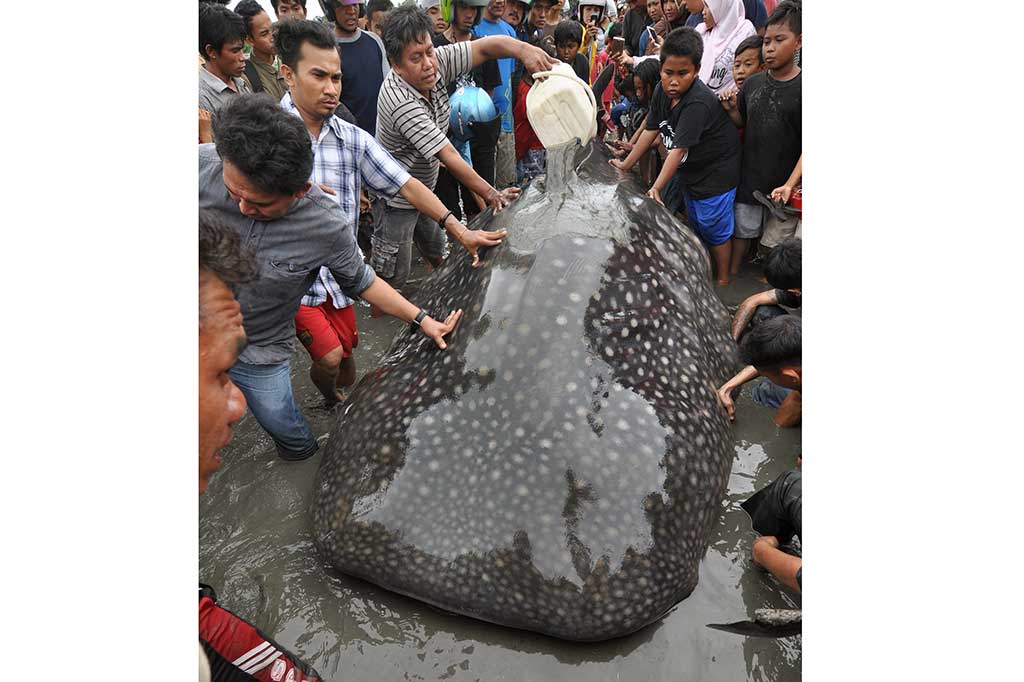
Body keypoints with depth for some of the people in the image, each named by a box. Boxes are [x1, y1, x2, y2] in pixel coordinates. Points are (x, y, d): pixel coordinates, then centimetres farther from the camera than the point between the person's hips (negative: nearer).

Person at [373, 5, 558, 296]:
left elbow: (485, 46, -16)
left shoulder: (436, 63, -12)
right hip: (396, 200, -8)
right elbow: (448, 156, -35)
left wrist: (524, 49, -38)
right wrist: (492, 194, -34)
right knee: (392, 279, 2)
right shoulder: (400, 102, -33)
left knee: (438, 256, 24)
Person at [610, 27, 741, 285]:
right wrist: (625, 165, 1)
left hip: (715, 173, -8)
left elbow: (679, 148, -35)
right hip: (690, 171, 8)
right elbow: (651, 129, 0)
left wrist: (657, 188, -39)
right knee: (696, 224, 21)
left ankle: (722, 279, 24)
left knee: (714, 229, 4)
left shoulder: (698, 102, -32)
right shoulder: (662, 91, -7)